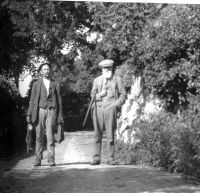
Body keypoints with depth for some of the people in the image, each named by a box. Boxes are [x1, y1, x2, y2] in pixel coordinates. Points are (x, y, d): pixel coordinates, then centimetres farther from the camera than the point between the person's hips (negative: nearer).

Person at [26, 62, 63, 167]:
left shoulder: (55, 84, 12)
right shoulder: (36, 84, 12)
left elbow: (59, 100, 11)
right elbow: (32, 100, 10)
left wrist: (60, 115, 3)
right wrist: (29, 114, 1)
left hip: (51, 111, -1)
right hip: (39, 110, 1)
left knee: (50, 136, -8)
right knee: (39, 136, 0)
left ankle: (51, 159, -6)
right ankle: (38, 159, 6)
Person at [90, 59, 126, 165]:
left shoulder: (117, 79, 12)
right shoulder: (97, 80, 18)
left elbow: (123, 94, 10)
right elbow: (92, 95, 17)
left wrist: (117, 104, -6)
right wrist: (100, 95, -4)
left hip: (110, 109, -2)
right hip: (98, 109, 2)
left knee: (110, 135, -4)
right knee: (97, 134, 1)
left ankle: (110, 158, 0)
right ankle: (96, 158, 5)